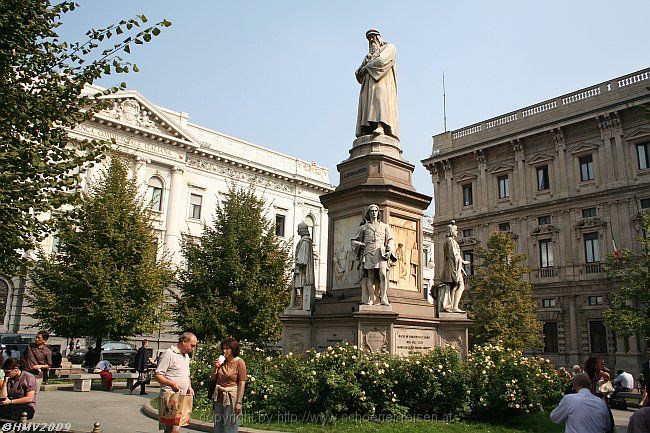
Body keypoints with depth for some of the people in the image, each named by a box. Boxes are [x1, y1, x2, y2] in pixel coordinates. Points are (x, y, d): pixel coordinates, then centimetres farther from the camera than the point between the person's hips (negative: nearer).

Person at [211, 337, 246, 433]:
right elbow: (212, 378, 15)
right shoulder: (221, 361, 9)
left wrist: (239, 402, -16)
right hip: (219, 397, 6)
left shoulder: (239, 363, -8)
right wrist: (215, 367, -3)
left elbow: (242, 384, -11)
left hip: (231, 398, -6)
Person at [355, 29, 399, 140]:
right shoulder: (369, 55, 36)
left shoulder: (389, 47, 16)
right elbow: (359, 73, 26)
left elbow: (382, 60, -7)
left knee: (380, 99, -28)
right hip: (368, 84, 6)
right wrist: (360, 71, 1)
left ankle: (380, 126, -45)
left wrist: (366, 67, 0)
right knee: (367, 104, -12)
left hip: (382, 82, -6)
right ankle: (366, 131, -24)